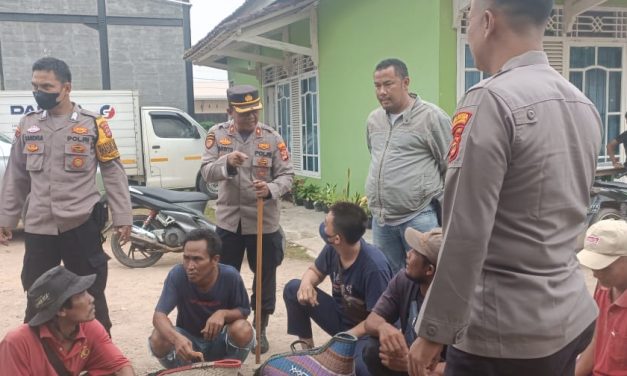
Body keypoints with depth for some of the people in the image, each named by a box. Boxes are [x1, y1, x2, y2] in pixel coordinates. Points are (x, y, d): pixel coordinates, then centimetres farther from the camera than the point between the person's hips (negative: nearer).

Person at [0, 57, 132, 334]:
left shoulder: (93, 125, -3)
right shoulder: (27, 125, 8)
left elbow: (113, 173, -1)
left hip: (81, 224, -3)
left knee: (91, 296, 9)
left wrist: (122, 217, -6)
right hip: (38, 227, 3)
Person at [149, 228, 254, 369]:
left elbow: (244, 310, -9)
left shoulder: (230, 276, -23)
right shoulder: (177, 275, -23)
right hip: (188, 340, 1)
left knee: (243, 330, -31)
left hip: (220, 341, 0)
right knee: (158, 339, -29)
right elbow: (159, 315, -29)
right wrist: (177, 338, -51)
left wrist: (223, 313, -33)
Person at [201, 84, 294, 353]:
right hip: (228, 220, 1)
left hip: (263, 221, 0)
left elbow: (287, 175, -6)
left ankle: (261, 329, 29)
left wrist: (271, 189, -26)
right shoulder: (217, 134, -2)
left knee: (265, 276, 11)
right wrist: (227, 162, -29)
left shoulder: (272, 138, -4)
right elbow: (206, 171, -9)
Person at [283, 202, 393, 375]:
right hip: (339, 316, 7)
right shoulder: (332, 248, -12)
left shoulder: (374, 266, -32)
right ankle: (307, 348, 5)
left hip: (366, 331, -7)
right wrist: (306, 283, -17)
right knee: (293, 289, -7)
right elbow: (315, 271, 8)